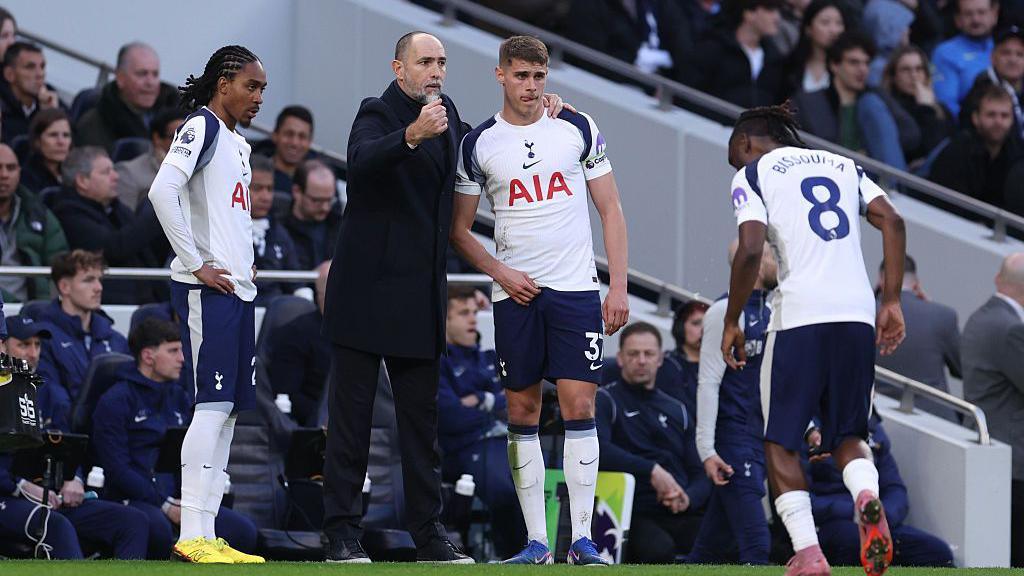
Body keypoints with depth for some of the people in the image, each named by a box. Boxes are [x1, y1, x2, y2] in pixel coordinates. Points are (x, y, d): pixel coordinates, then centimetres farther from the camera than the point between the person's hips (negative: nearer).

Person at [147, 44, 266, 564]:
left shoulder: (237, 143, 20)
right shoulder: (201, 128, -8)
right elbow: (162, 192, -21)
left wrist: (245, 263, 16)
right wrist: (197, 266, -19)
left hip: (237, 288, 9)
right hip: (207, 289, -9)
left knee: (229, 408, 7)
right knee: (214, 405, -12)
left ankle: (206, 532, 9)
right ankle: (193, 535, -12)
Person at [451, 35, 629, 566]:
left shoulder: (578, 129, 3)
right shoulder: (478, 144, 4)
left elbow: (610, 210, 6)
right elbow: (459, 230, 9)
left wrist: (618, 287, -2)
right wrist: (500, 271, -7)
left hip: (576, 288, -1)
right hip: (516, 293, 1)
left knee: (579, 406, -7)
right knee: (522, 410, 2)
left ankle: (582, 538, -5)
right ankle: (536, 541, 6)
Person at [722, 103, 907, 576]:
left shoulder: (752, 174, 6)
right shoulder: (843, 165, 21)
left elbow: (750, 251, -8)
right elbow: (892, 222, 8)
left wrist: (731, 322, 2)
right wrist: (891, 302, 10)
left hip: (799, 315, -5)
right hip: (858, 314, 5)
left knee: (780, 441, 8)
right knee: (846, 433, 16)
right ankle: (867, 495, -18)